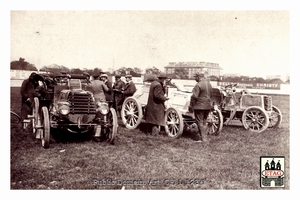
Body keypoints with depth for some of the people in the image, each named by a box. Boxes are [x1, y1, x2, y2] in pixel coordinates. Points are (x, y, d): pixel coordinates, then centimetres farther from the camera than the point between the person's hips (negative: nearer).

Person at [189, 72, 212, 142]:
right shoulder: (209, 84, 8)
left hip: (199, 106, -8)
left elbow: (194, 97, -19)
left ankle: (203, 138, 3)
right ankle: (204, 136, 24)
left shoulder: (198, 85, -17)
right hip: (208, 106, 8)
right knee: (204, 122, 17)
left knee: (200, 122, 1)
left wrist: (191, 106, -10)